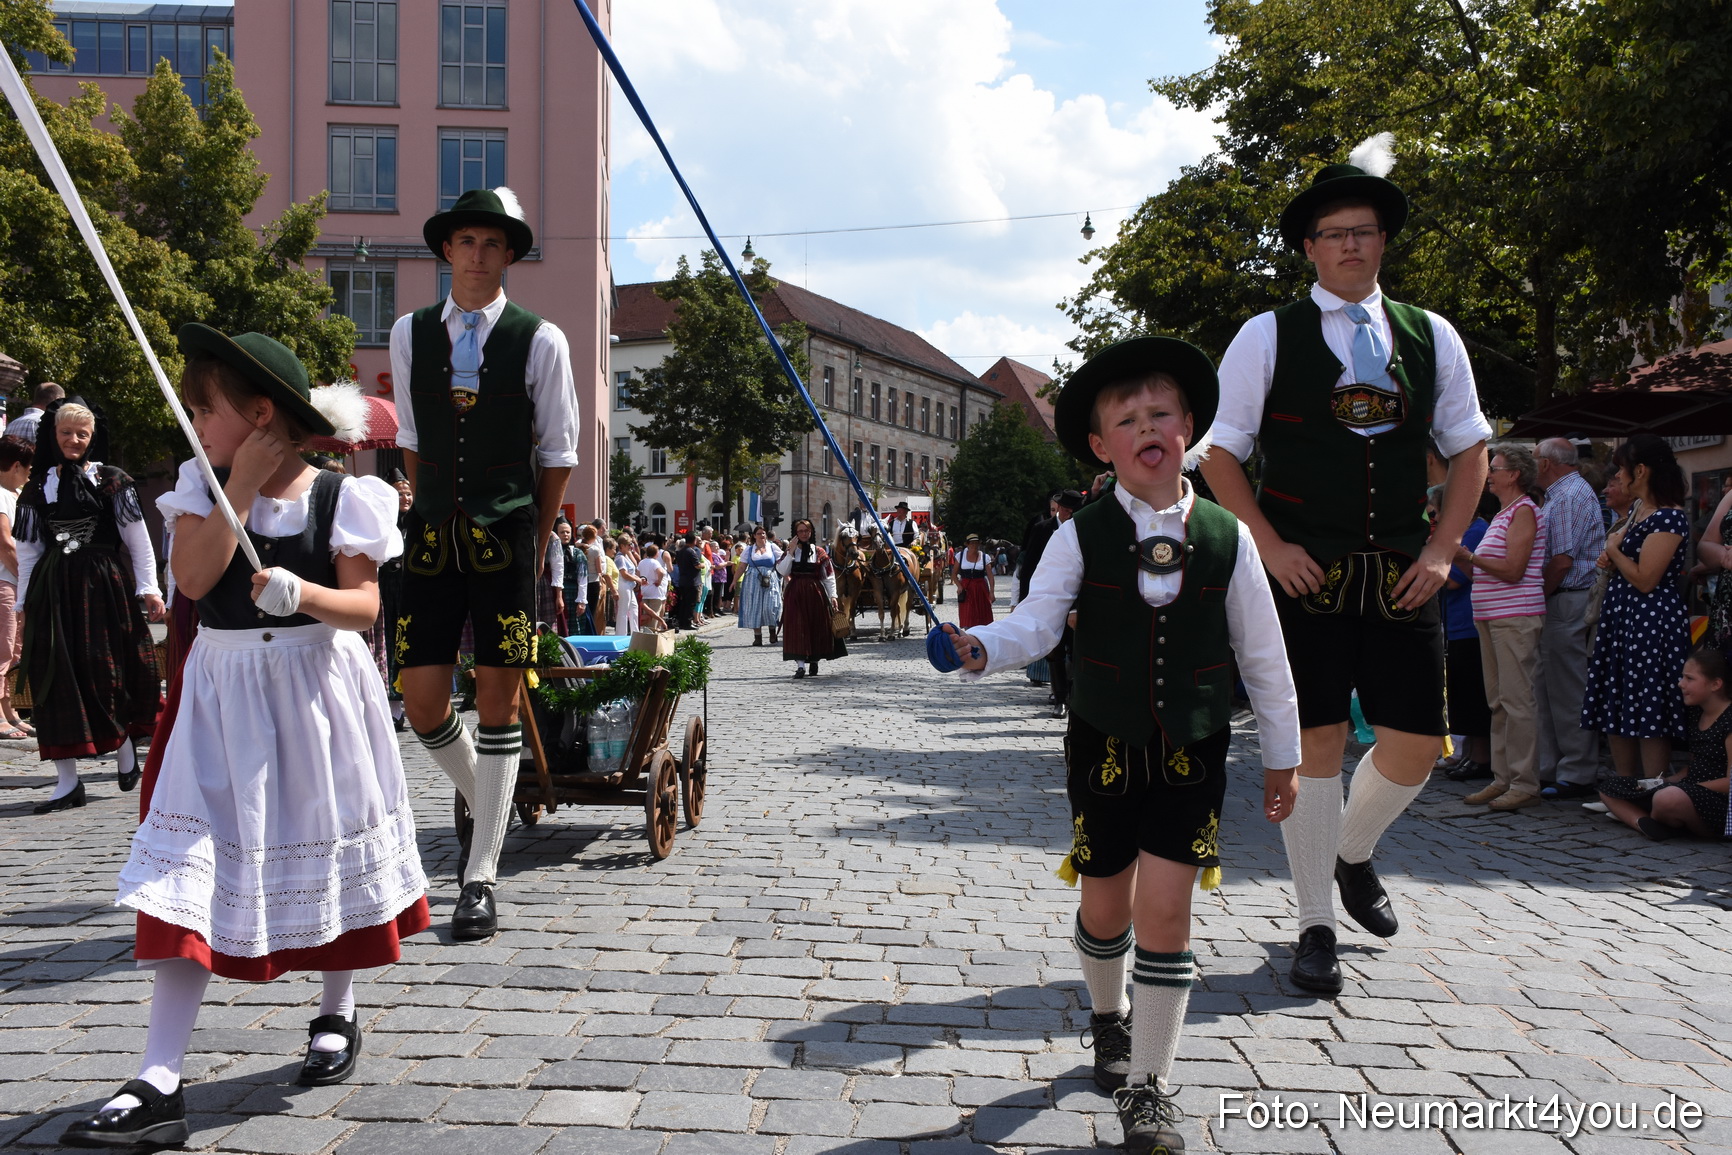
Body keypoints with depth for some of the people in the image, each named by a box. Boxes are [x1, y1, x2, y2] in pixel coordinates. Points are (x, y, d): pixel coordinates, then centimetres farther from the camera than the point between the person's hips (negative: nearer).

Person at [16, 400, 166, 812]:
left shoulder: (112, 481, 3)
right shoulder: (38, 486, 11)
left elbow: (138, 540, 2)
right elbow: (28, 550, 13)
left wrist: (148, 589, -4)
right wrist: (25, 604, 10)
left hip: (105, 586, -3)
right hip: (53, 590, 3)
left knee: (107, 670, -5)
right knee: (56, 677, -1)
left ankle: (124, 747, 23)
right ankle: (67, 781, 2)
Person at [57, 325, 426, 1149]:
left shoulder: (336, 496, -5)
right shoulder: (204, 486, 4)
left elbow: (364, 604, -9)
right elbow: (192, 577, -11)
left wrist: (301, 594, -28)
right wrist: (242, 487, -14)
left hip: (315, 688, -2)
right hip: (224, 691, 2)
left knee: (329, 849, 11)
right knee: (189, 872, -5)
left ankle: (337, 1017, 34)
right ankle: (158, 1087, -3)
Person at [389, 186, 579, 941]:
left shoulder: (540, 342, -2)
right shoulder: (410, 334, 8)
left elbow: (557, 454, 4)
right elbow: (410, 439, 17)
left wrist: (534, 543, 4)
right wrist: (436, 516, 15)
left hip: (507, 538, -3)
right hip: (432, 538, 3)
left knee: (498, 702, -1)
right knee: (422, 701, 2)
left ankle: (481, 877, 7)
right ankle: (490, 807, 31)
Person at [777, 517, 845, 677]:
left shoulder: (819, 552, 5)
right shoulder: (790, 551, 8)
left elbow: (829, 576, 5)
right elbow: (782, 571, -4)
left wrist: (832, 595, -2)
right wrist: (790, 552, -10)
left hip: (816, 592, 0)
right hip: (795, 593, 0)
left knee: (817, 627, 3)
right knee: (798, 627, -8)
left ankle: (814, 661, 18)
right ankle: (800, 664, -12)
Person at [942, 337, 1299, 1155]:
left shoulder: (1227, 538, -5)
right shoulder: (1080, 537, -6)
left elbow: (1263, 655, 2)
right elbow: (1037, 621, -16)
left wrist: (1282, 753, 7)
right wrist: (982, 647, -37)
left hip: (1192, 753, 0)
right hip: (1104, 749, 1)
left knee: (1164, 912, -5)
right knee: (1106, 907, 14)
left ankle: (1148, 1087, 11)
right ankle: (1109, 1018, 45)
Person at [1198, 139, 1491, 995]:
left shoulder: (1431, 337, 10)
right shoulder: (1269, 337, 0)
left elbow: (1469, 450, 14)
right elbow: (1220, 455, 0)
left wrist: (1441, 551, 2)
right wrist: (1270, 547, -10)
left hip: (1401, 573, 3)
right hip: (1303, 570, -3)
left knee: (1418, 744, 3)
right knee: (1315, 741, 0)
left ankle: (1353, 854, 34)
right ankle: (1316, 925, 15)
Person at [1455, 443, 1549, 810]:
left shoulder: (1524, 511, -7)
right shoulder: (1502, 514, 21)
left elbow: (1512, 570, -16)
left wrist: (1468, 556, -13)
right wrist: (1459, 557, 9)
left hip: (1516, 616, -10)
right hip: (1491, 616, 10)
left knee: (1517, 700, -8)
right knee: (1498, 702, 10)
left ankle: (1524, 783, -5)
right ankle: (1502, 778, 15)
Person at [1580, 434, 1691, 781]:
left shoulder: (1668, 517, -15)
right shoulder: (1640, 512, 15)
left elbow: (1645, 579, -20)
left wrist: (1614, 548, -6)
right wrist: (1610, 560, 4)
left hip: (1651, 622, -10)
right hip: (1621, 621, 10)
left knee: (1648, 716, -6)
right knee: (1615, 715, 11)